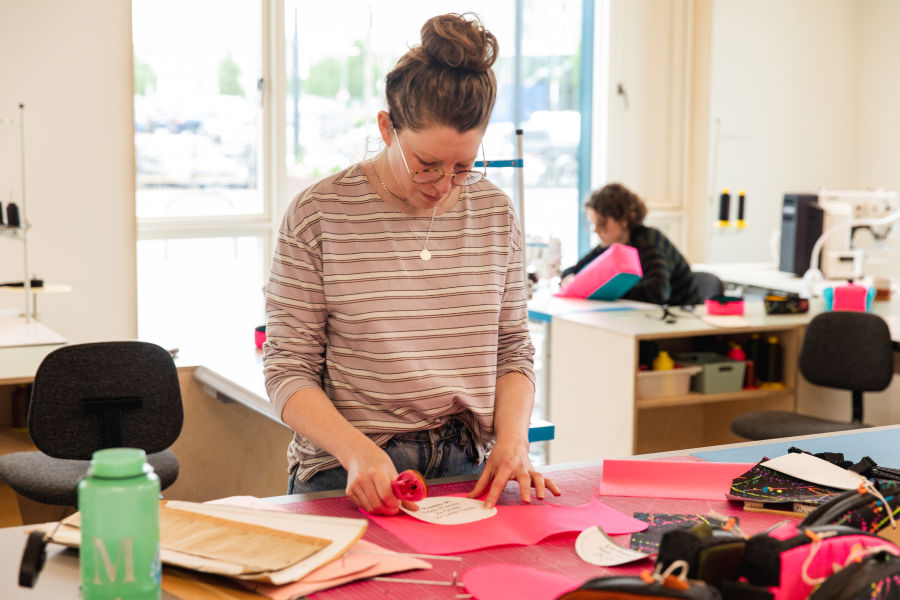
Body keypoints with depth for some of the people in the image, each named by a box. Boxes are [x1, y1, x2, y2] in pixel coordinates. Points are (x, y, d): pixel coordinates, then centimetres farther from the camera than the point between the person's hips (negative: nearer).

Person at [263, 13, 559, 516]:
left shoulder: (496, 212, 7)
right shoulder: (318, 214, -5)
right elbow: (288, 370, -3)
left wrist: (512, 438, -4)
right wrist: (357, 451, -19)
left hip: (468, 469, 3)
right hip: (349, 479, -2)